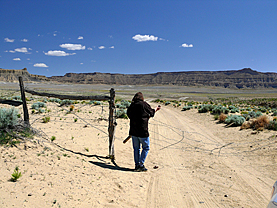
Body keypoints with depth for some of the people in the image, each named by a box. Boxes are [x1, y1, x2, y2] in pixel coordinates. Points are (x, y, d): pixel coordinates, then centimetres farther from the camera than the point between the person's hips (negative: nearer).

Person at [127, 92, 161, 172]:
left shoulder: (131, 106, 5)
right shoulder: (144, 104, -8)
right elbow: (151, 113, 4)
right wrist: (156, 109, 25)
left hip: (133, 131, 5)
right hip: (142, 130, -5)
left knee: (136, 148, 15)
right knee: (146, 148, 8)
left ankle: (137, 165, 18)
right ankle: (141, 165, 5)